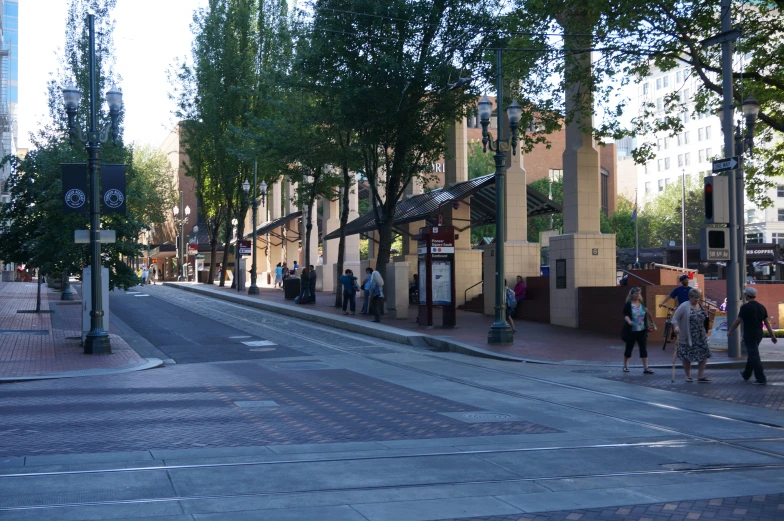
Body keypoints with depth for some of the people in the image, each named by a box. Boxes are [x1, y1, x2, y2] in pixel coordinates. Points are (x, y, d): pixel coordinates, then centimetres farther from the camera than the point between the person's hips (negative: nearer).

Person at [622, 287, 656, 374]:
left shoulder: (642, 304, 9)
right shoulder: (628, 305, -5)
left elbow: (645, 316, 16)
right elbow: (625, 315, -13)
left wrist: (647, 326, 15)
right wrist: (629, 321, -31)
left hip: (642, 331, 4)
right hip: (631, 331, -4)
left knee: (644, 349, -3)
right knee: (629, 348, 7)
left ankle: (645, 368, -5)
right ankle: (625, 366, 24)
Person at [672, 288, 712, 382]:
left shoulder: (700, 306, 10)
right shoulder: (684, 306, -10)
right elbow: (675, 318, -13)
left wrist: (705, 316, 9)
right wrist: (676, 327, -27)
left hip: (700, 336, 5)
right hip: (687, 337, -5)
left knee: (704, 354, -5)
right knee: (686, 357, 5)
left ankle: (701, 376, 1)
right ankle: (688, 376, 21)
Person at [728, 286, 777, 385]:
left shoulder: (745, 307, -14)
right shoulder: (761, 307, 5)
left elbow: (737, 321, -11)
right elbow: (767, 322, 5)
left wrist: (730, 331, 2)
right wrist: (772, 336, 8)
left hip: (749, 335, -7)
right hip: (759, 335, 7)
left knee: (754, 357, -6)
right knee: (752, 354, 20)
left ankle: (761, 379, -9)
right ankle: (746, 375, 34)